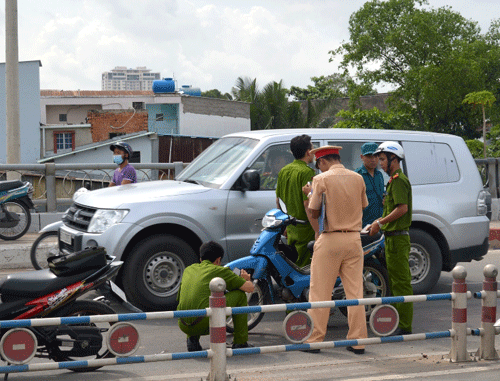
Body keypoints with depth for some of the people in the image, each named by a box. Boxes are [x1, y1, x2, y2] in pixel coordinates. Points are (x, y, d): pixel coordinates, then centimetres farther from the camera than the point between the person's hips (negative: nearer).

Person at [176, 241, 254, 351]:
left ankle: (192, 339, 16)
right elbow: (250, 288, 9)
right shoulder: (220, 271, 7)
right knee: (240, 295, 14)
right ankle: (240, 342, 15)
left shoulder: (189, 269, 23)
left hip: (184, 326, 5)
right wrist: (246, 280, 36)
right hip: (205, 324, -5)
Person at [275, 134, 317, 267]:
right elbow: (307, 204, -20)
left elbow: (278, 200, 17)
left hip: (290, 228, 8)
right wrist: (317, 230, -16)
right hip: (305, 229, -8)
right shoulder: (307, 172, -15)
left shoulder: (284, 171, 10)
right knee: (302, 266, -4)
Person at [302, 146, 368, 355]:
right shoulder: (358, 178, 7)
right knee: (355, 291, 7)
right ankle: (358, 341, 8)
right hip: (354, 239, 4)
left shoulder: (321, 179, -7)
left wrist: (308, 194, 10)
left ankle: (314, 339, 5)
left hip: (330, 240, -4)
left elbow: (314, 213, -6)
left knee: (320, 292, 2)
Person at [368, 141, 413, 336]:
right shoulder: (395, 179, 19)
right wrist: (379, 222, 18)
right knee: (396, 281, 14)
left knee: (401, 281, -8)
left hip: (397, 237, -11)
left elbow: (403, 208, -22)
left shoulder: (398, 180, -14)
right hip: (394, 237, 11)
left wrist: (380, 223, -17)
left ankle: (404, 326, -7)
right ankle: (398, 321, 20)